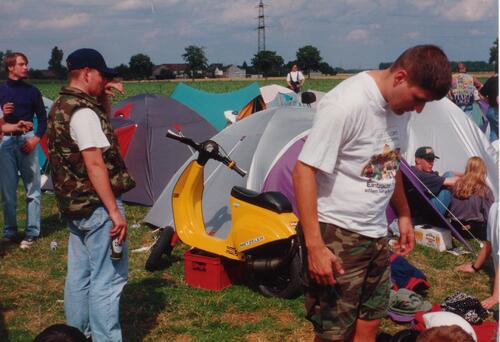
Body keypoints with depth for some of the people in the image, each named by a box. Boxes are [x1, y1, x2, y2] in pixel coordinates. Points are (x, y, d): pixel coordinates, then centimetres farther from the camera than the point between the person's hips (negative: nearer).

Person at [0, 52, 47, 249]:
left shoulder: (32, 91, 5)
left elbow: (42, 119, 7)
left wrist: (35, 139, -7)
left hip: (27, 140, 0)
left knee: (32, 189, 1)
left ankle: (31, 233, 8)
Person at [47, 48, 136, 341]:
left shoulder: (60, 107, 12)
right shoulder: (83, 112, -19)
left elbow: (100, 123, 28)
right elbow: (95, 165, -24)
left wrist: (104, 98, 11)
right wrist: (114, 210, -23)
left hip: (73, 205, 10)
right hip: (97, 207, -10)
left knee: (79, 273, 17)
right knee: (107, 279, -5)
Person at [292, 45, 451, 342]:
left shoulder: (399, 106, 4)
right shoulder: (347, 103, -22)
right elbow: (304, 171, -21)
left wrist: (404, 215, 26)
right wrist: (314, 245, -24)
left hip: (376, 234, 8)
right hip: (337, 235, -8)